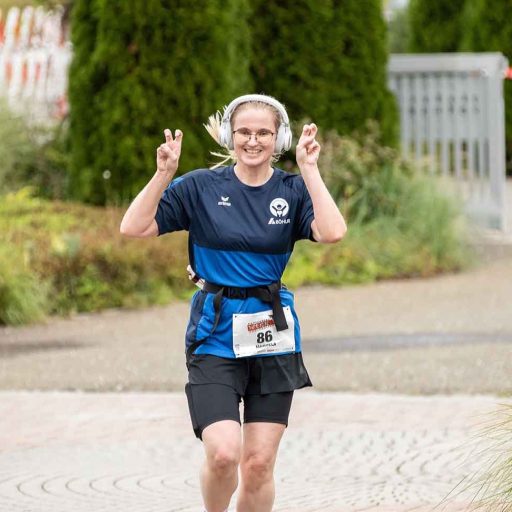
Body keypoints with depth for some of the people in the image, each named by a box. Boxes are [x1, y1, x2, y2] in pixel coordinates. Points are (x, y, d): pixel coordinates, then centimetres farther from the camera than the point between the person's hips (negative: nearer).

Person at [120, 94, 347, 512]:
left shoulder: (293, 191, 2)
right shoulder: (200, 187, -1)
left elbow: (332, 232, -17)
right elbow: (134, 228, -7)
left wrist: (309, 170, -16)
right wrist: (164, 174, -15)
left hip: (273, 338, 2)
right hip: (215, 337, -2)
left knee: (259, 463, 3)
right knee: (224, 452, -17)